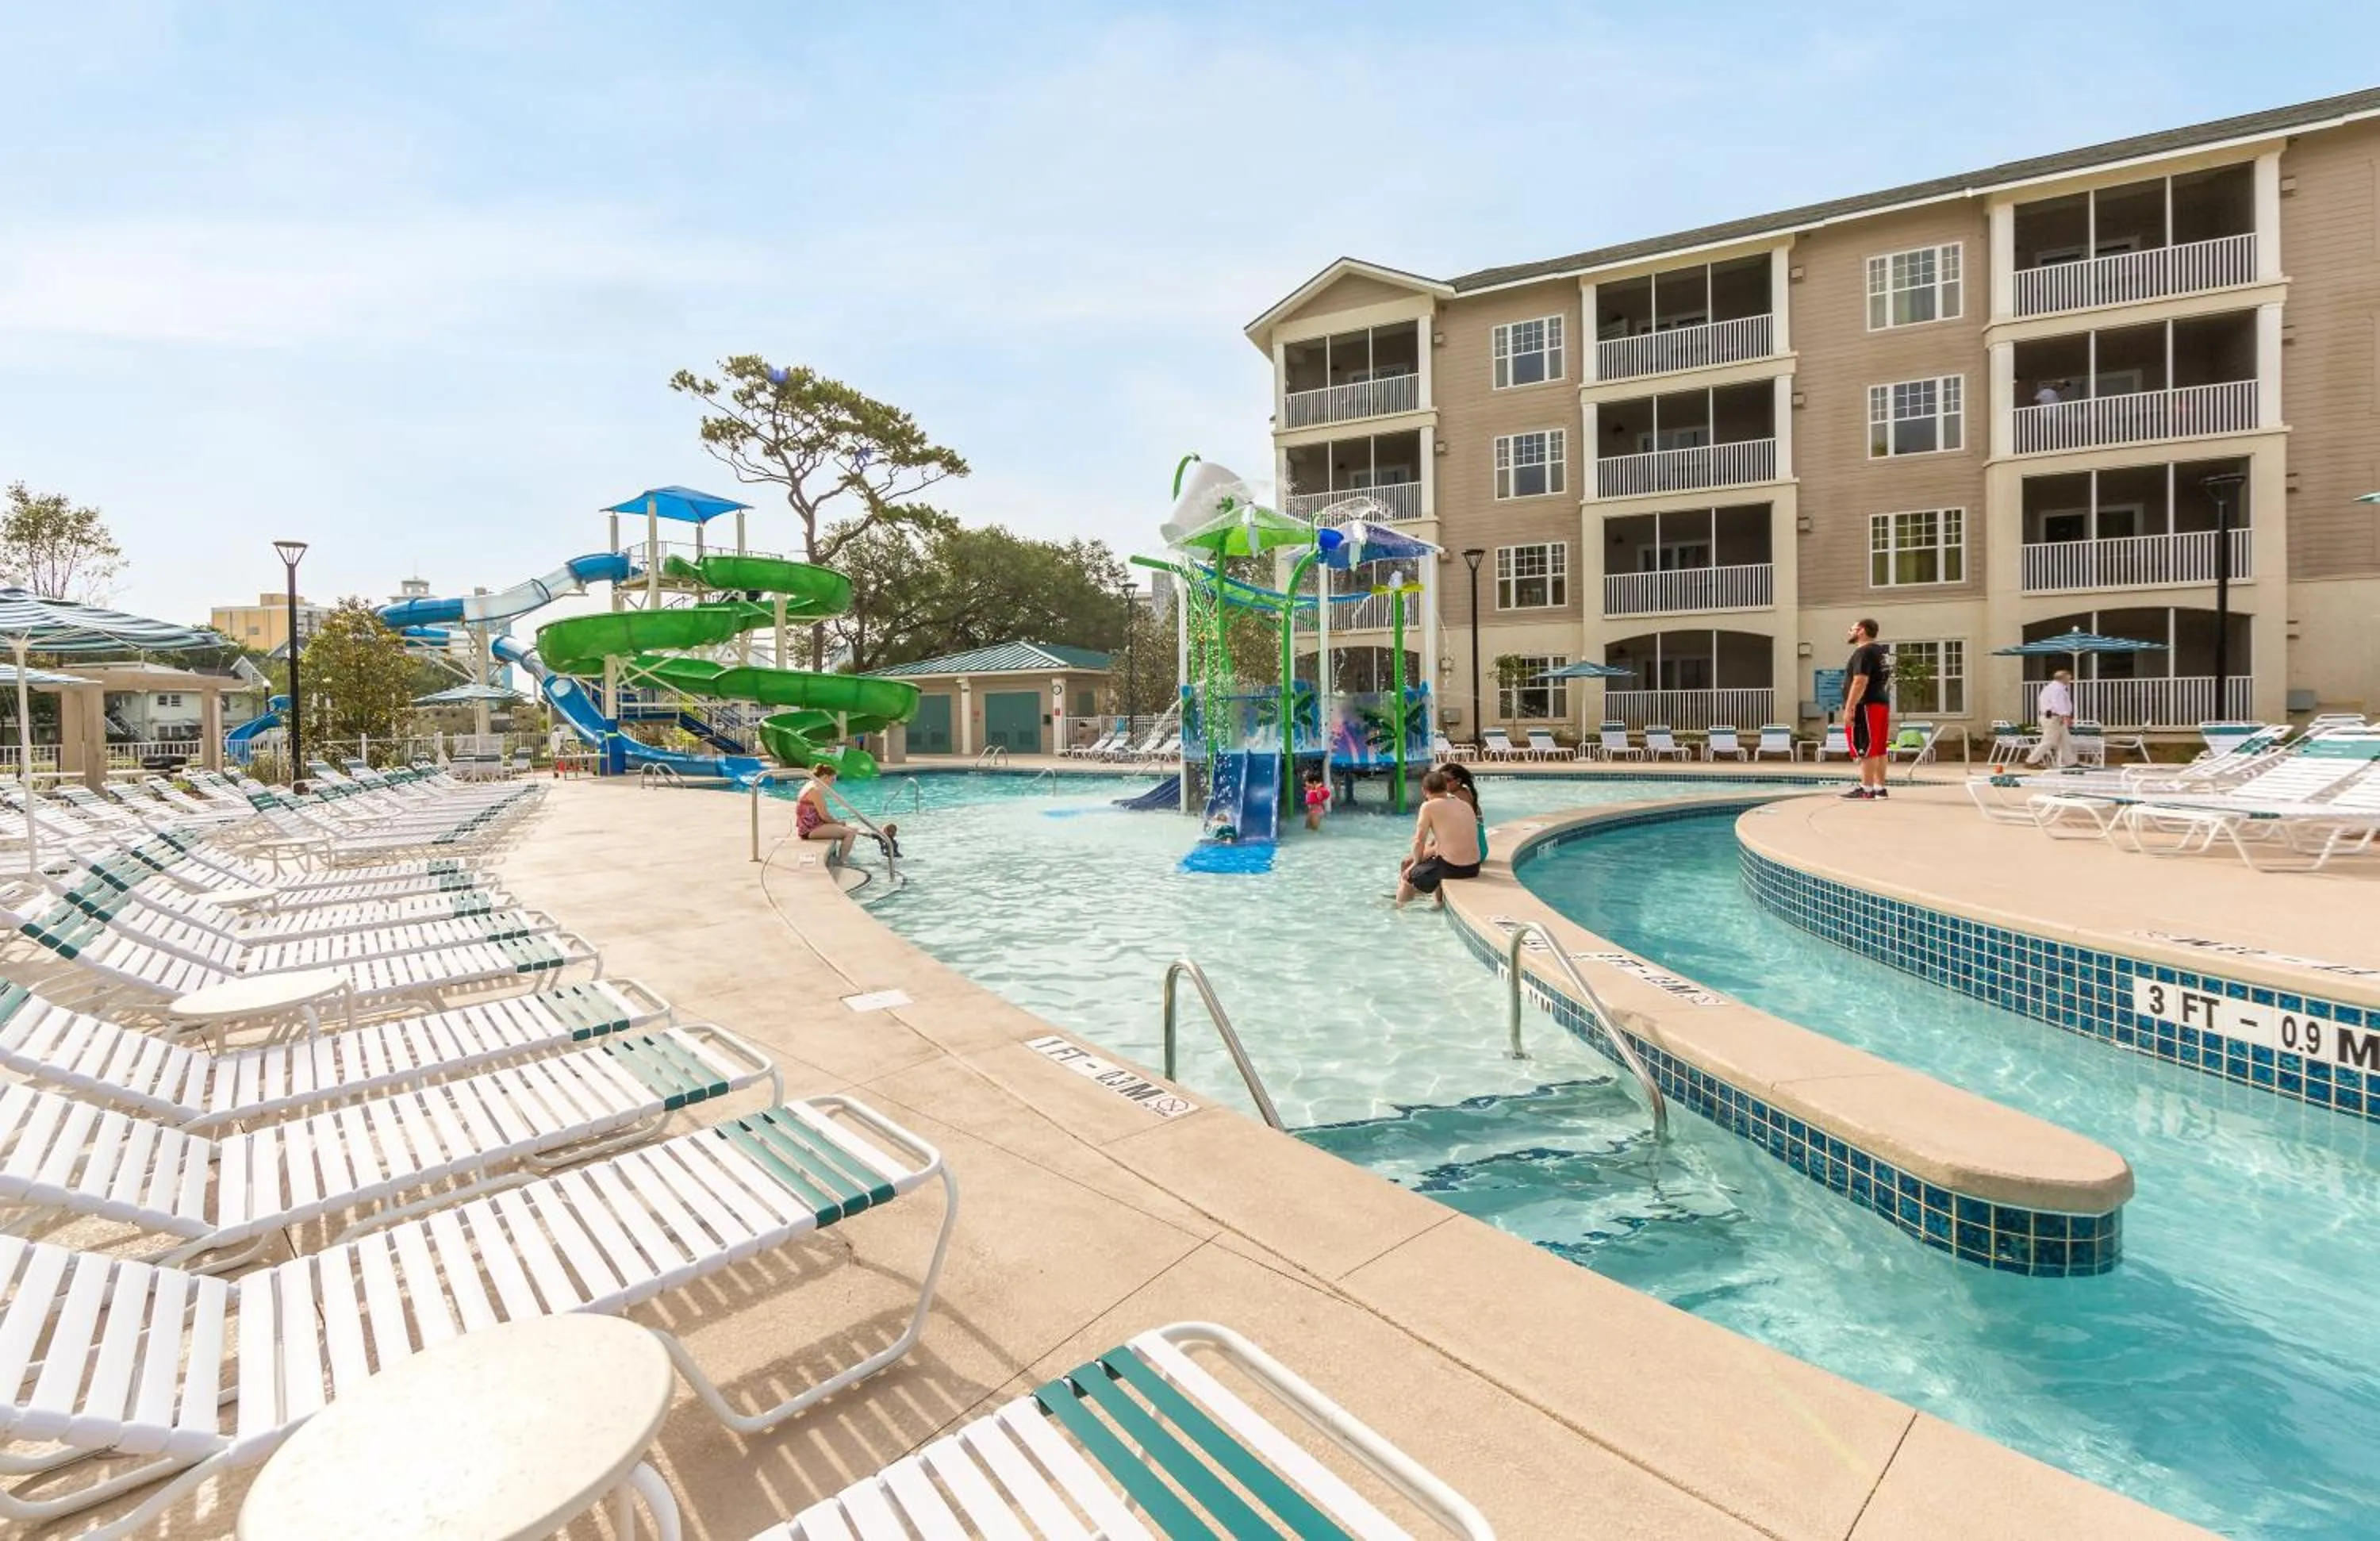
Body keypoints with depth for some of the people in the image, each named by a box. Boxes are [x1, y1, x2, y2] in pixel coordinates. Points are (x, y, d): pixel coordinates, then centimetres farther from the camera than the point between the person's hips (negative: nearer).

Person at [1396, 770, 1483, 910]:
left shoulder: (1429, 806, -7)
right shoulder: (1466, 806, 12)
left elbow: (1419, 841, -6)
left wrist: (1417, 862, 11)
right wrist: (1427, 853, 25)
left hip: (1450, 868, -7)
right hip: (1474, 869, 7)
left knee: (1406, 876, 19)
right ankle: (1439, 904, 45)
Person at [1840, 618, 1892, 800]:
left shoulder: (1863, 652, -13)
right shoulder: (1882, 652, 18)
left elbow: (1860, 683, -22)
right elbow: (1886, 681, 21)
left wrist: (1849, 709, -22)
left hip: (1866, 706, -10)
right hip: (1882, 704, 10)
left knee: (1865, 750, -10)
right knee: (1879, 750, 11)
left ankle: (1867, 790, -11)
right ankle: (1879, 787, 15)